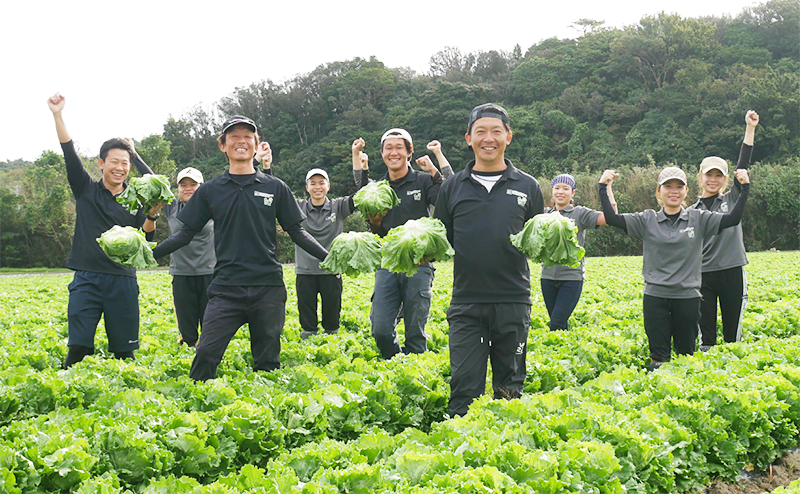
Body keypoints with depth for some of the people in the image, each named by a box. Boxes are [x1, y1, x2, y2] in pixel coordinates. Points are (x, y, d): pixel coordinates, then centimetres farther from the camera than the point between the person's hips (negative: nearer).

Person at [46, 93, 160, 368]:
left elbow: (144, 239, 2)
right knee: (78, 348, -6)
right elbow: (70, 154, -3)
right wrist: (58, 115, -10)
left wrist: (152, 216, -16)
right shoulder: (86, 189, 7)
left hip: (122, 281, 1)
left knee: (124, 351, 5)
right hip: (86, 280, -1)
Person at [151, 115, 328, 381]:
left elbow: (297, 232, 12)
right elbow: (186, 234, 12)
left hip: (268, 286, 0)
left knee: (268, 360, 5)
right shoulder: (210, 190, 9)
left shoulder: (275, 188, 8)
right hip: (226, 287, 0)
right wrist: (149, 253, 0)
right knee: (206, 353, -9)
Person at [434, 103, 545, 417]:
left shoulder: (527, 186, 8)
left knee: (509, 386, 9)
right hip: (466, 302, 0)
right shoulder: (453, 187, 8)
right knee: (465, 385, -1)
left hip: (513, 301, 0)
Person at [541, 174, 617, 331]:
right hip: (548, 276, 4)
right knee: (560, 324, 12)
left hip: (572, 277, -4)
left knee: (557, 324, -11)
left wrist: (607, 186, -19)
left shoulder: (580, 213, 0)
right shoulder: (545, 214, 10)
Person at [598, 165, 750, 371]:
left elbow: (732, 219, -1)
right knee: (658, 355, 3)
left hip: (688, 297, 1)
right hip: (655, 297, 0)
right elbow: (612, 218, -3)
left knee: (686, 353, 10)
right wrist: (603, 188, -9)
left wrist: (745, 188, -8)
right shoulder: (647, 220, 3)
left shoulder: (699, 219, 5)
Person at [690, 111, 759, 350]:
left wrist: (750, 128, -8)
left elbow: (743, 165, -2)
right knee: (706, 334, 3)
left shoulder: (732, 199, 7)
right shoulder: (691, 212, 8)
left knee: (733, 331, 7)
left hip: (732, 273, 0)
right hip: (703, 275, 0)